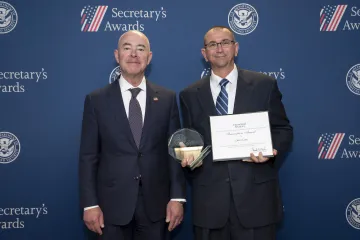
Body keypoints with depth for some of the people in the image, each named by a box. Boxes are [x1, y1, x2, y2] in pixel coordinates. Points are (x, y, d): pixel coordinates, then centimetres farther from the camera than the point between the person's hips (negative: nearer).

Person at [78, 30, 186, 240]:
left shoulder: (167, 98, 3)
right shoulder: (97, 100, 0)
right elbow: (88, 156, -1)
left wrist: (177, 197, -2)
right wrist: (90, 203, -5)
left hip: (156, 203, 1)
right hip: (112, 203, -1)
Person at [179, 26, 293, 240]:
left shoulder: (264, 85, 4)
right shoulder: (190, 95, 8)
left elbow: (283, 129, 5)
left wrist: (272, 151, -14)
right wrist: (189, 156, -9)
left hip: (256, 193, -1)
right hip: (209, 198, 2)